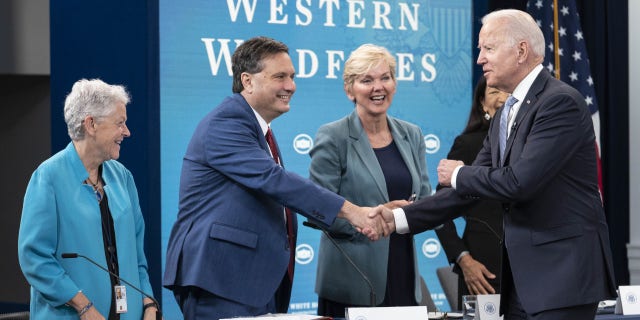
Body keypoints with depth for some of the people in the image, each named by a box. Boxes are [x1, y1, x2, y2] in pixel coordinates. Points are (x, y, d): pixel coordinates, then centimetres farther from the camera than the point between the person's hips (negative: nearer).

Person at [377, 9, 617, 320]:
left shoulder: (562, 102, -13)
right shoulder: (505, 114, 15)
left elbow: (519, 182, -21)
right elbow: (468, 190, 15)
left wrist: (458, 174, -4)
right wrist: (399, 218, 6)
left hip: (564, 270, -8)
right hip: (521, 273, 9)